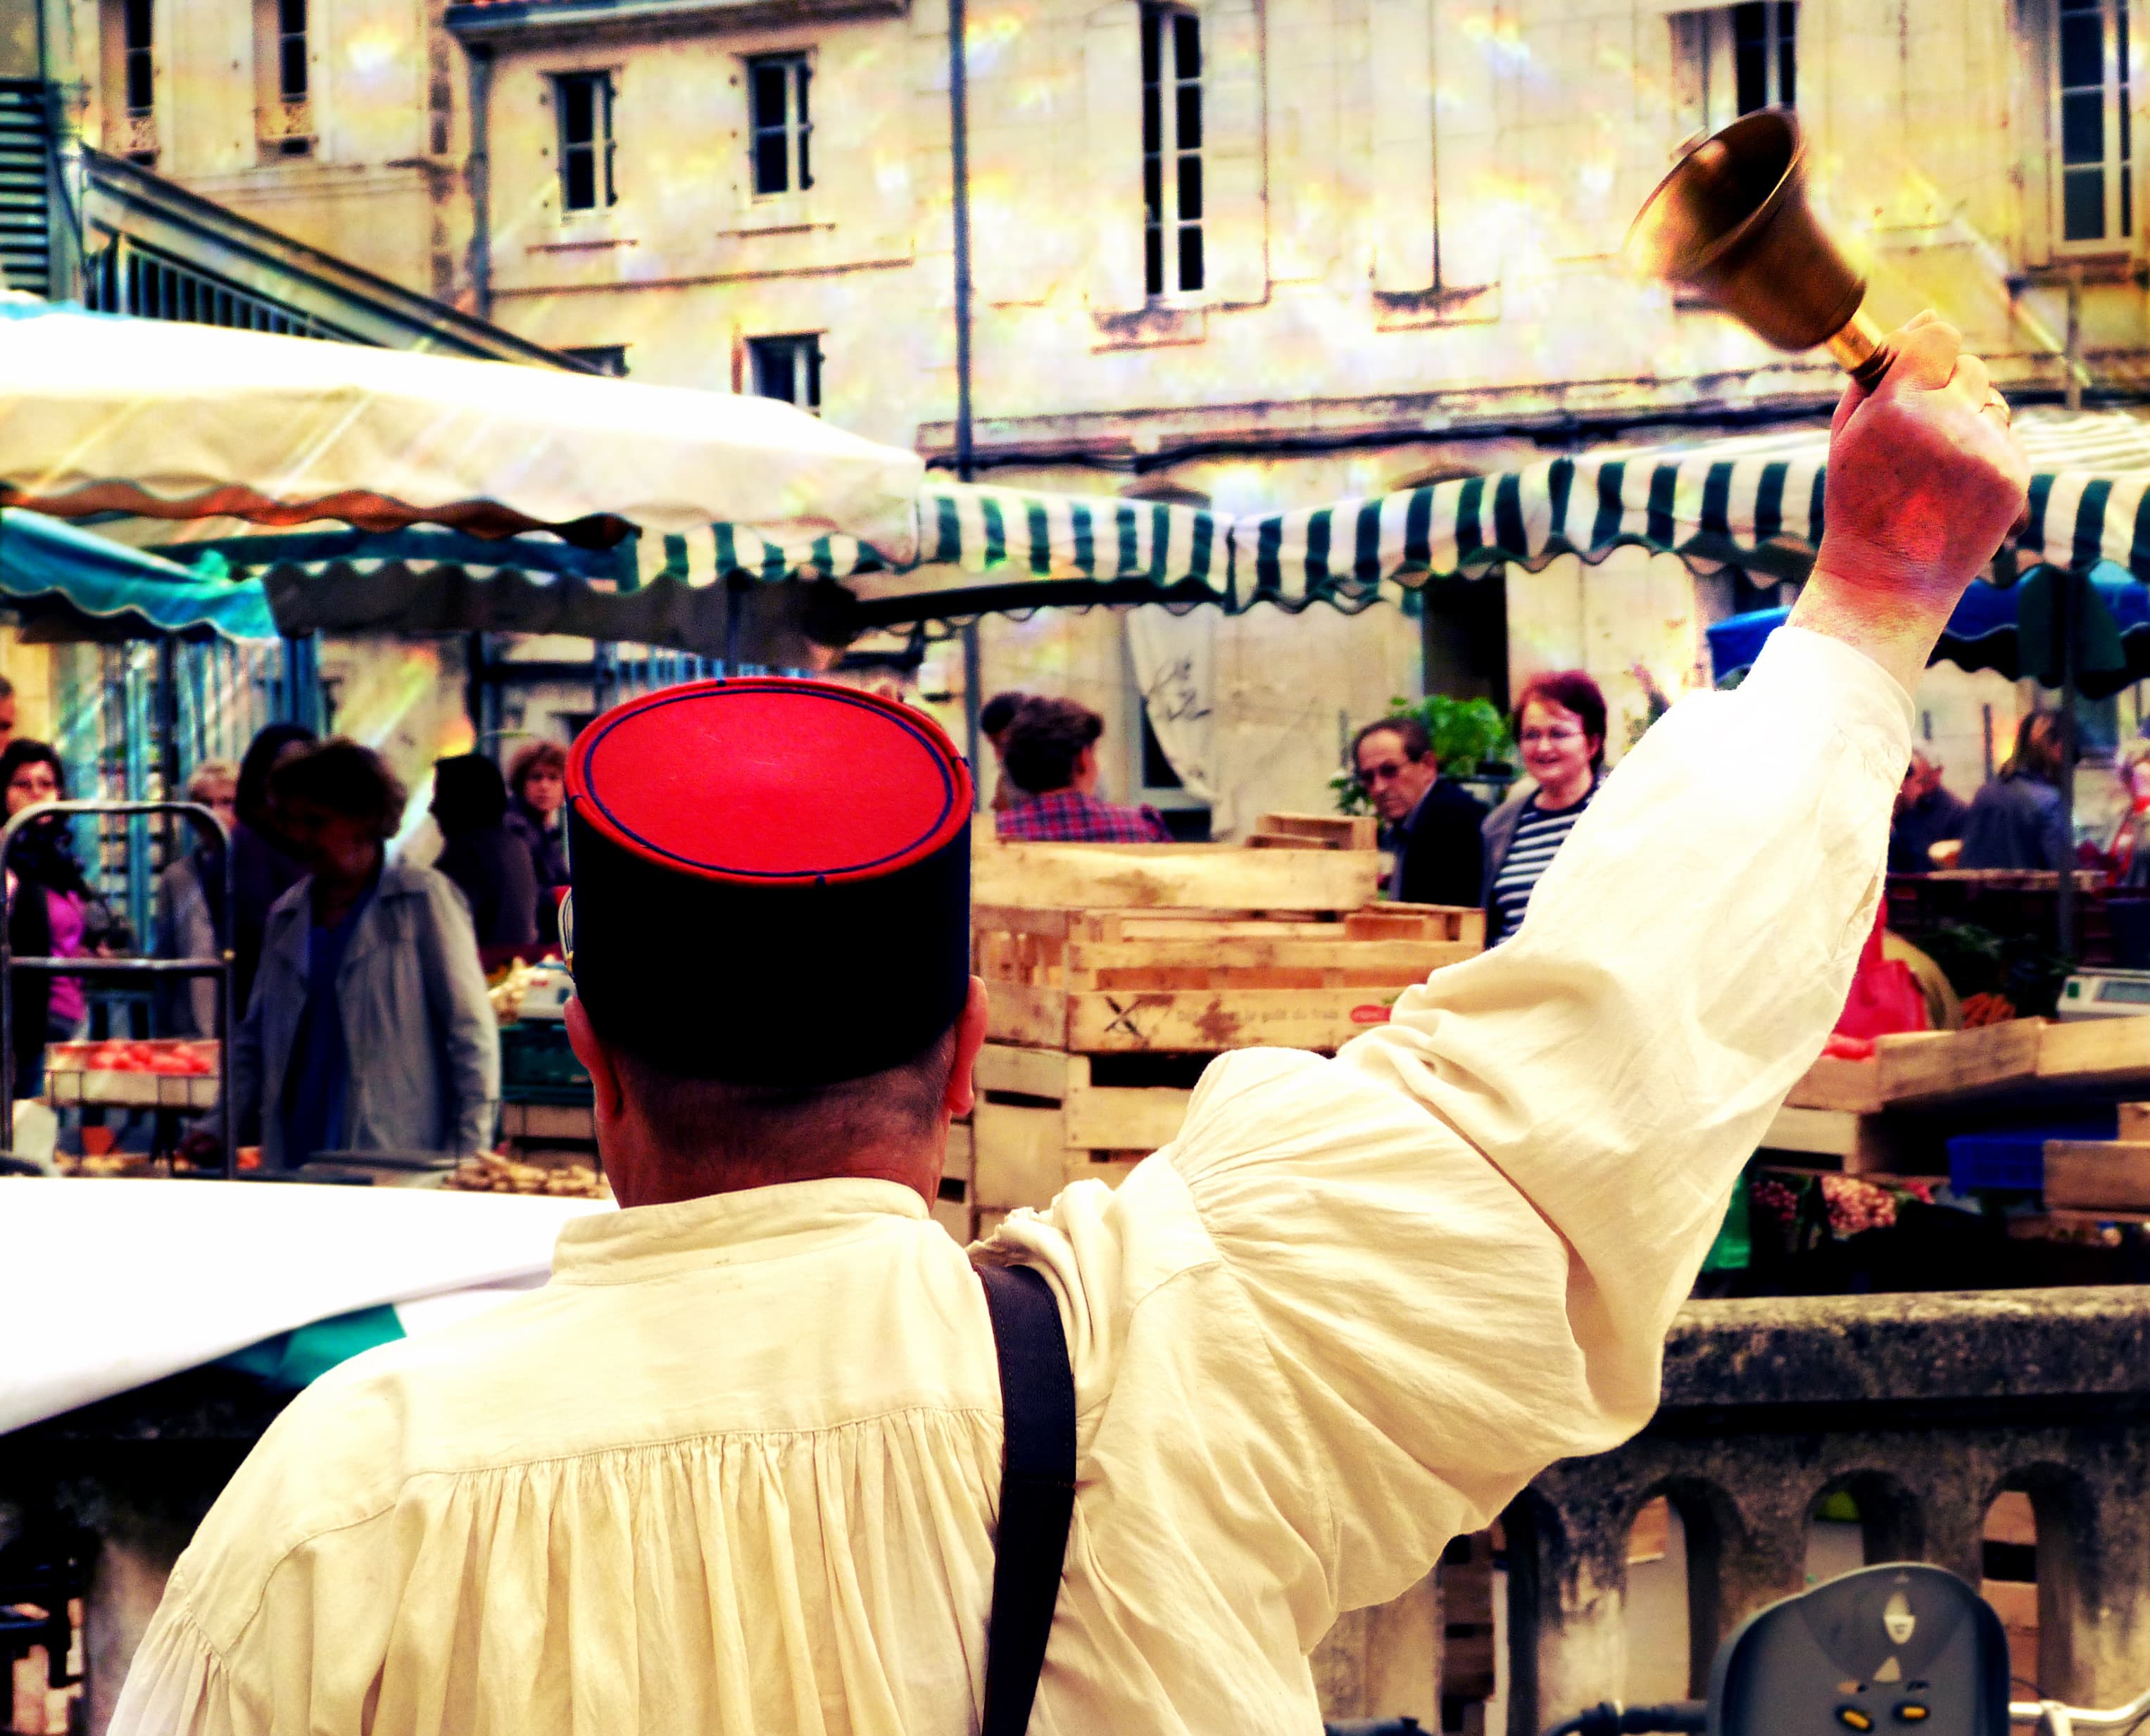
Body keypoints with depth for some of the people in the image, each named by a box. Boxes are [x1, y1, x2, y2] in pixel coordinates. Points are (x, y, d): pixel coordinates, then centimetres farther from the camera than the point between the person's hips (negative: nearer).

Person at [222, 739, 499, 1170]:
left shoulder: (425, 899, 0)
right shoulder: (285, 916, 17)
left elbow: (471, 1032, -2)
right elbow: (255, 1042, 22)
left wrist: (469, 1155, -9)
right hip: (294, 1164, 5)